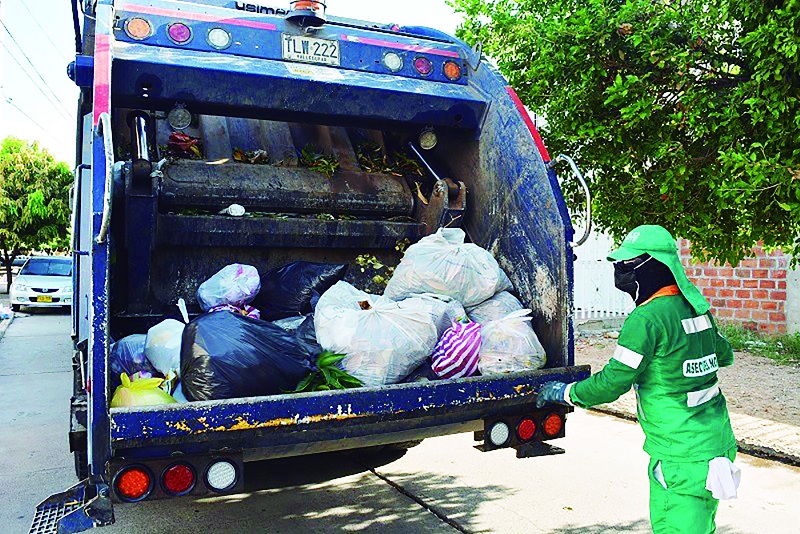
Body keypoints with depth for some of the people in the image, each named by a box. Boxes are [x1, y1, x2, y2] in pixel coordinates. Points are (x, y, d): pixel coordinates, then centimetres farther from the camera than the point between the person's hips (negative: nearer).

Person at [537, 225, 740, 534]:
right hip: (717, 442, 9)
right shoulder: (696, 307, 7)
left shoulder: (646, 319, -20)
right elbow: (724, 356, 24)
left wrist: (565, 392, -3)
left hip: (683, 457, -9)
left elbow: (612, 383, -17)